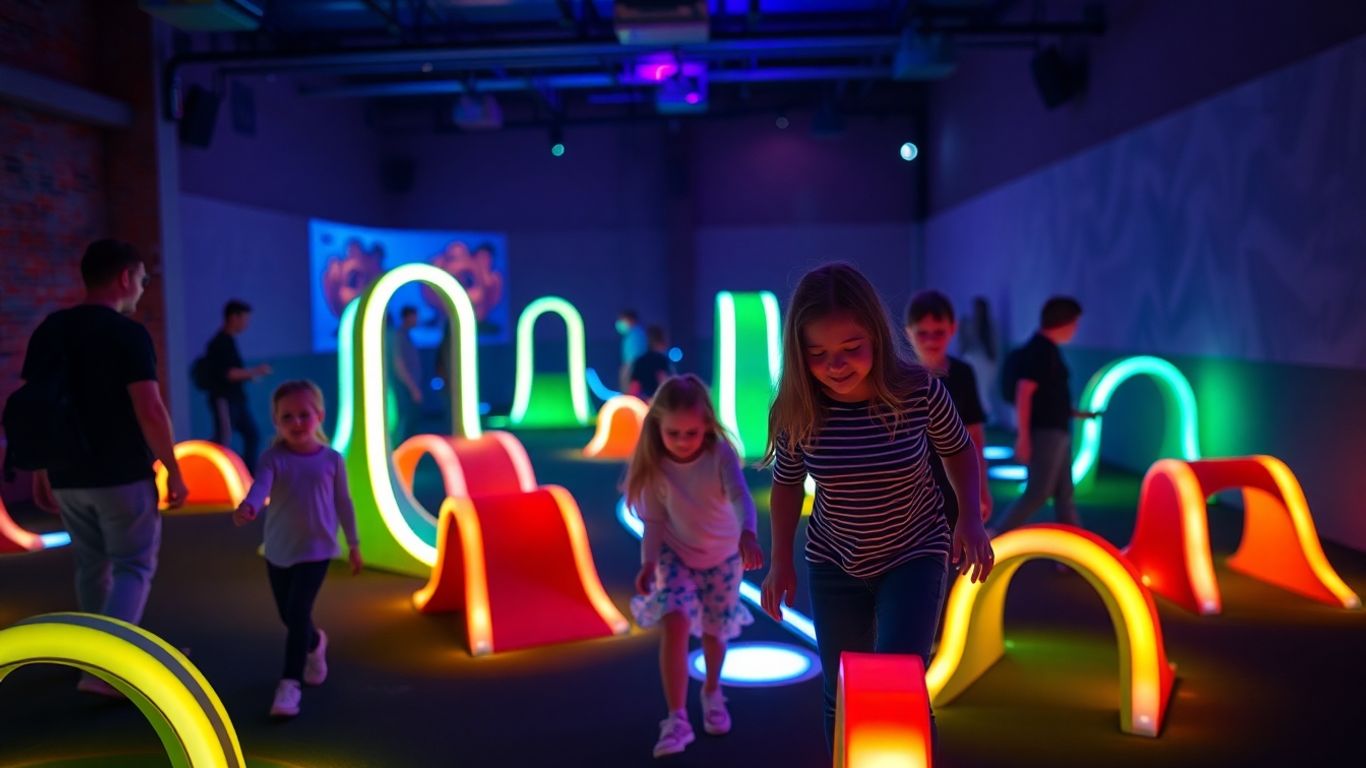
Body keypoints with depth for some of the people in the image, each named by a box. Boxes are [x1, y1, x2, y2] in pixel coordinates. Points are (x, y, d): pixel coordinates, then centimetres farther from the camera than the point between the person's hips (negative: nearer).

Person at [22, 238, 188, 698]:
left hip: (67, 477, 6)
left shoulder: (47, 331, 6)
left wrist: (40, 472, 16)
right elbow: (149, 411, -19)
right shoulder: (128, 333, -14)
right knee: (133, 567, 5)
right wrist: (173, 470, -11)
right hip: (123, 476, -6)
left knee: (92, 568, 19)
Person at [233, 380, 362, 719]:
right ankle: (315, 644, 48)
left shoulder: (332, 459, -6)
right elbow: (260, 486, -29)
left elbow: (343, 502, 4)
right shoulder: (273, 457, -9)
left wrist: (353, 544, 9)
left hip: (315, 549, -2)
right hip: (278, 551, 2)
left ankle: (290, 683, -6)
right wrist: (247, 507, -53)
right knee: (288, 617, 16)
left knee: (298, 612, -15)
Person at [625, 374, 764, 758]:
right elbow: (655, 520, -11)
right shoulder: (654, 465, -18)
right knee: (675, 624, -19)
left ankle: (712, 692, 44)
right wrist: (648, 562, -24)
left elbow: (741, 495, -40)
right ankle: (677, 718, -11)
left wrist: (748, 535, -58)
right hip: (676, 554, 0)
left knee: (714, 629, 13)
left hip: (723, 555, 0)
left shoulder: (720, 454, -24)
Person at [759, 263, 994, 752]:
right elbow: (787, 483, -1)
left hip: (915, 556, -2)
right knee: (842, 693, 14)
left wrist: (970, 519, -15)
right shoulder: (797, 411, -20)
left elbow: (958, 450, -2)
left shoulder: (919, 391, -23)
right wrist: (781, 561, -4)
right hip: (833, 564, 2)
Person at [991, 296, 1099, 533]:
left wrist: (1074, 413, 20)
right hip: (1045, 433, -10)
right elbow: (1023, 394, -21)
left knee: (1064, 494, 13)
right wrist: (1023, 436, -24)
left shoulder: (1049, 349, 13)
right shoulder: (1038, 350, -15)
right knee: (1037, 493, -7)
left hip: (1056, 431, 10)